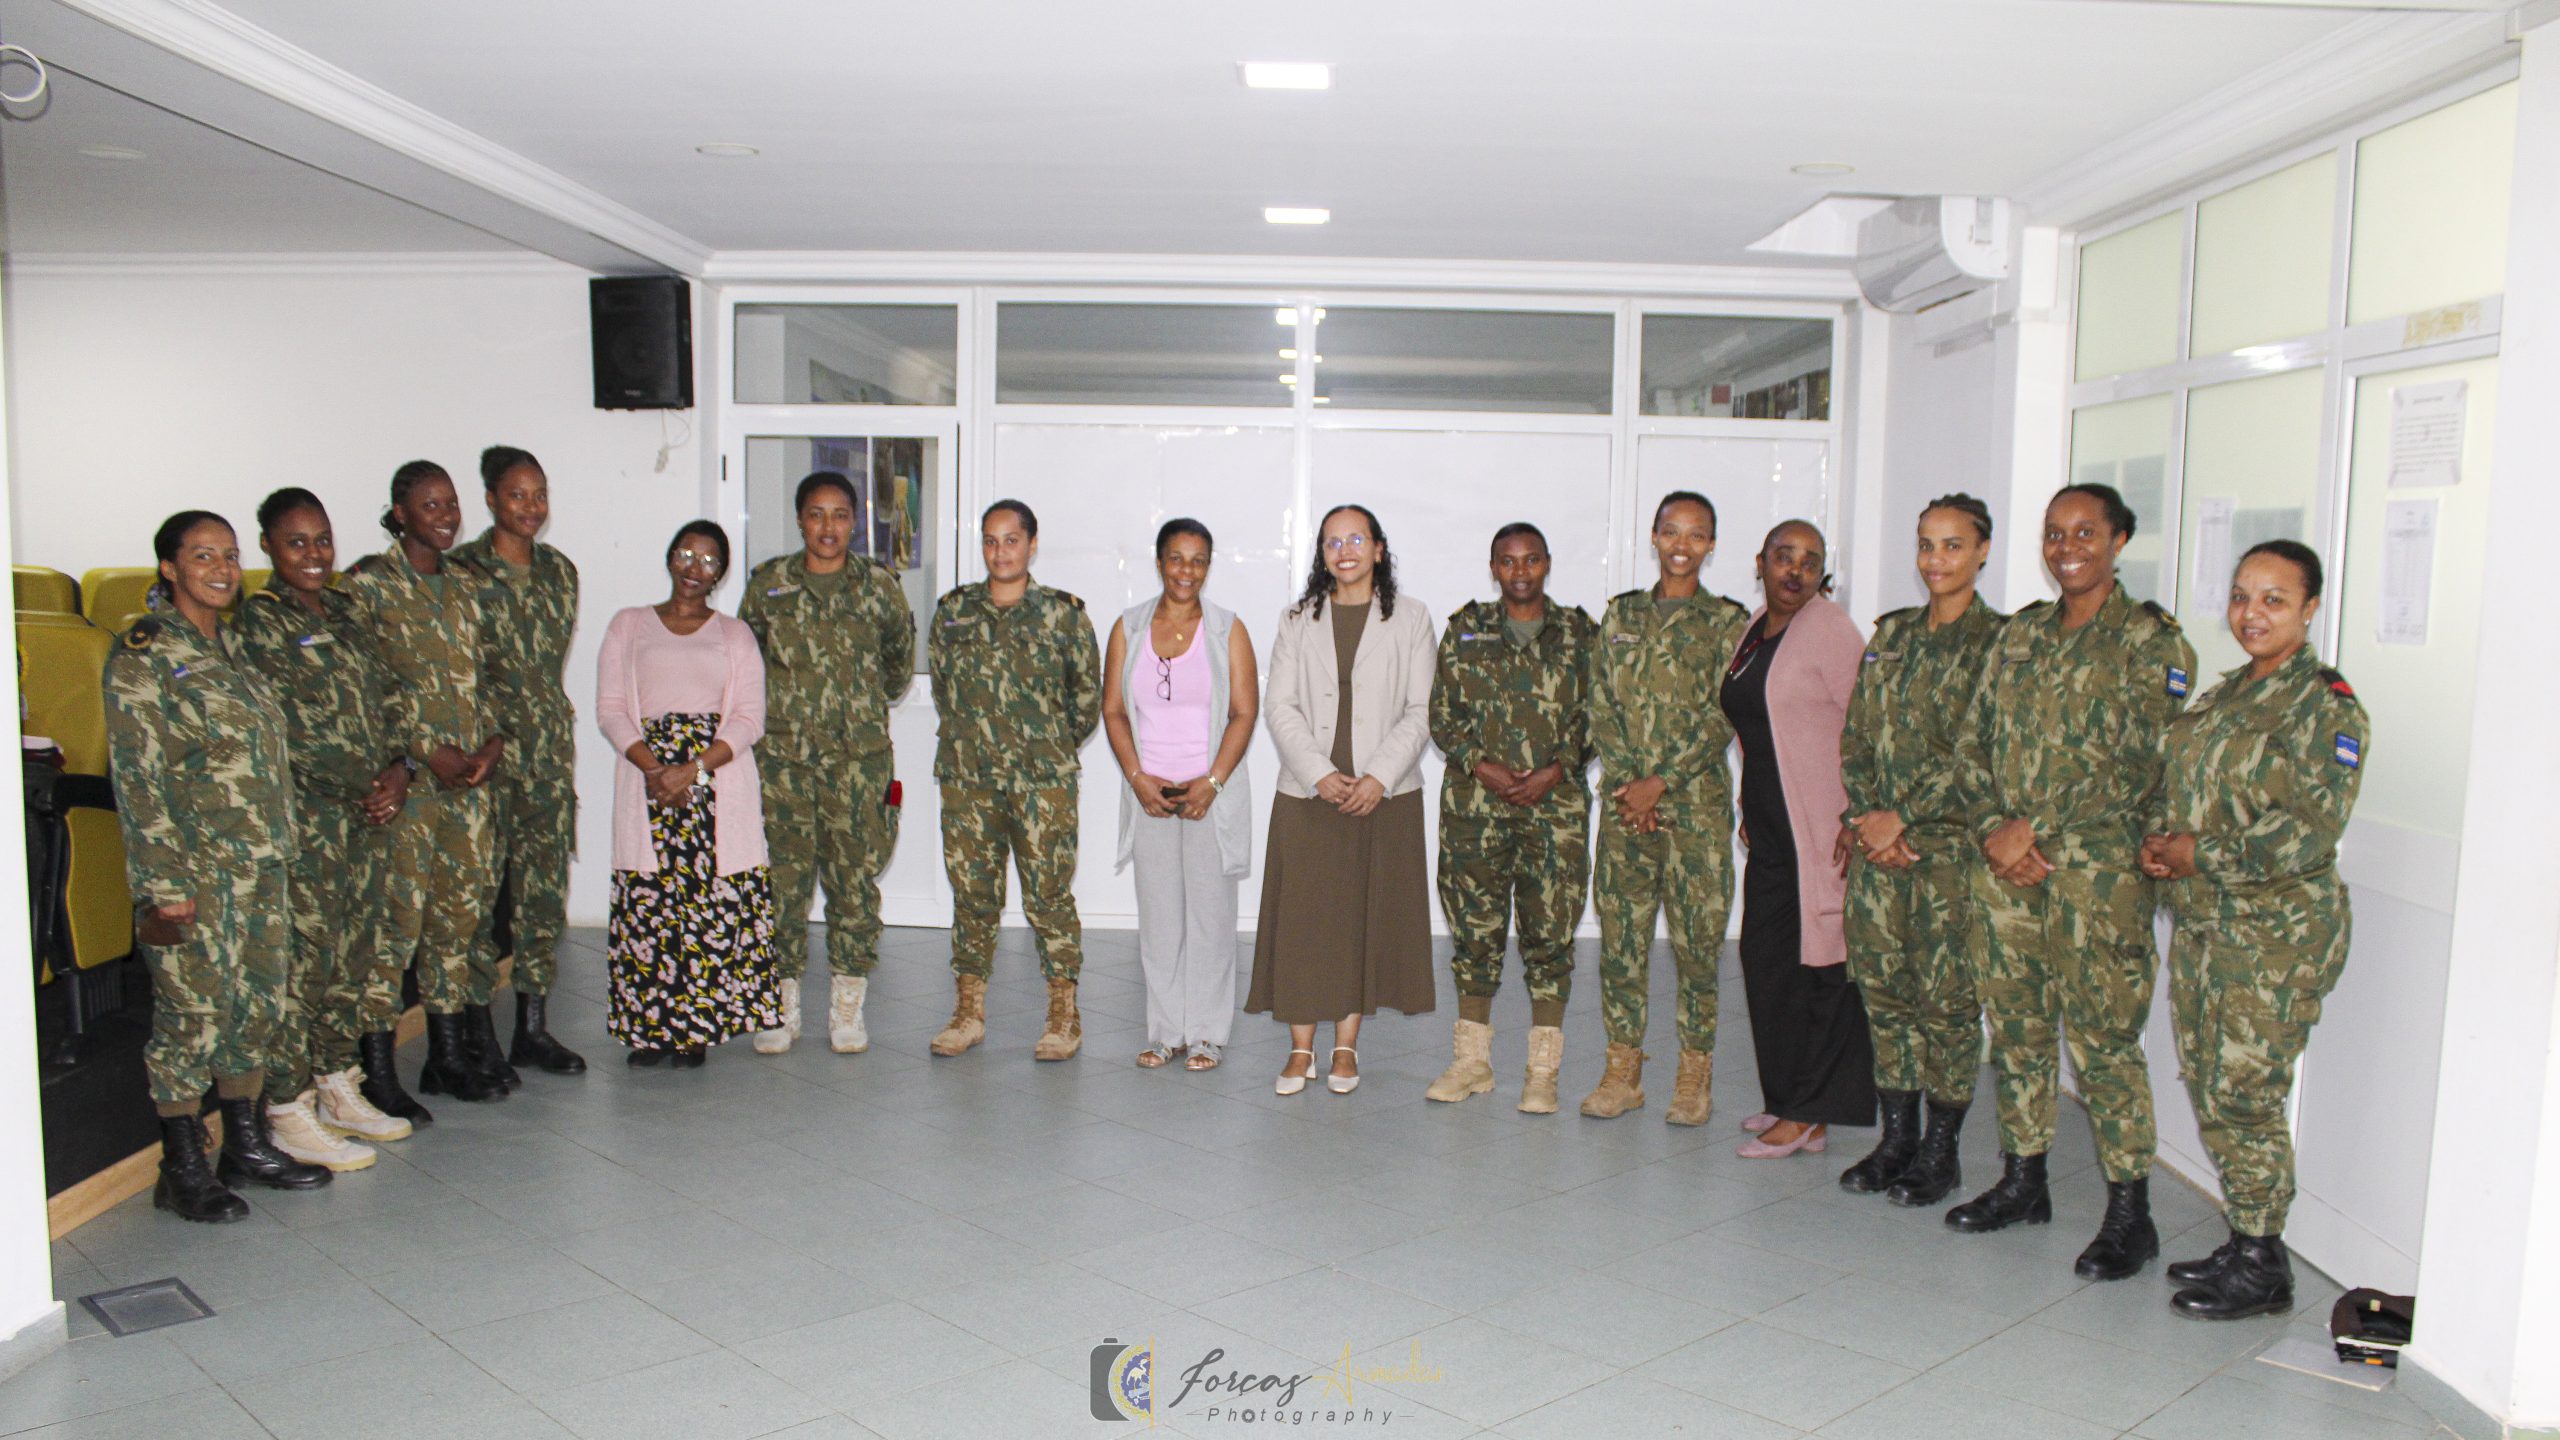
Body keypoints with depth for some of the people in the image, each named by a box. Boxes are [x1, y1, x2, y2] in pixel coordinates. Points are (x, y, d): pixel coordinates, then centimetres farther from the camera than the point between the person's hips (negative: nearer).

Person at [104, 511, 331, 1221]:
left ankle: (247, 1147, 26)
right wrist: (163, 883, -17)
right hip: (195, 874, -8)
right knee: (193, 1013, 0)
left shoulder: (231, 645, 14)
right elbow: (136, 778, -14)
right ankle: (183, 1170, 12)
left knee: (259, 1005, 13)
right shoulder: (142, 654, -9)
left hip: (262, 867, 8)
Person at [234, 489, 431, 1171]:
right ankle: (289, 1110, 6)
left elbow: (384, 701, 14)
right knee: (303, 956, -3)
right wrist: (360, 789, -12)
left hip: (370, 813, 7)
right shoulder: (259, 621, -7)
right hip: (306, 817, -7)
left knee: (355, 950, 12)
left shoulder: (342, 614, 14)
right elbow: (289, 730, -13)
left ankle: (340, 1088, 24)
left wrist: (398, 771, -3)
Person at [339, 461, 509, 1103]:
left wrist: (494, 739, 0)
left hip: (472, 770, 5)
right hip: (406, 768, -5)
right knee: (403, 909, -2)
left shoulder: (466, 588, 14)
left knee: (464, 904, 6)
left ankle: (453, 1054, 15)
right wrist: (427, 748, -12)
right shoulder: (370, 582, -4)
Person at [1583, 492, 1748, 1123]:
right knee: (1620, 931, 4)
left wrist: (1659, 781, -12)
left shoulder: (1726, 621, 1)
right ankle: (1623, 1069, 15)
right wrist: (1625, 780, -7)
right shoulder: (1621, 614, 11)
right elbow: (1602, 705, 5)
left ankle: (1695, 1073, 13)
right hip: (1625, 800, 3)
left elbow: (1722, 716, -6)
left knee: (1697, 935, 1)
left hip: (1696, 802, -3)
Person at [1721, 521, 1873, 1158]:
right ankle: (1786, 1098, 22)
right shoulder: (1753, 631, 14)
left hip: (1818, 830, -8)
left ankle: (1809, 1115, 7)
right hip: (1768, 830, 8)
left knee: (1818, 964, -1)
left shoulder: (1829, 629, -9)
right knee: (1765, 959, 10)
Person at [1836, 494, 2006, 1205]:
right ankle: (1896, 1137, 22)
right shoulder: (1892, 633, 12)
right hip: (1877, 843, 5)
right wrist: (1863, 815, -3)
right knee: (1883, 986, 9)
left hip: (1950, 845, -5)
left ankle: (1940, 1151, 14)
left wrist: (1900, 817, -14)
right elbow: (1857, 734, 11)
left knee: (1946, 995, 1)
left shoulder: (1997, 640, -6)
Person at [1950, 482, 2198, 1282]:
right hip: (2007, 866, 6)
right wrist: (1995, 826, -5)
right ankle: (2022, 1180, 27)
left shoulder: (2150, 640, -5)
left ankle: (2129, 1213, 9)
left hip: (2097, 873, -6)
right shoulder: (2023, 632, 13)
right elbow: (1974, 738, 10)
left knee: (2103, 1037, -3)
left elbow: (2137, 767, -12)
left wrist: (2039, 833, -14)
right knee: (2014, 1024, 13)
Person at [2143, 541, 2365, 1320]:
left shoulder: (2326, 704, -10)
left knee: (2243, 1094, -3)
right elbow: (2185, 795, 19)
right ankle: (2244, 1244, 25)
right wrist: (2158, 842, -1)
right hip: (2200, 921, 8)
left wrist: (2197, 856, -16)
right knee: (2208, 1088, 11)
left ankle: (2263, 1267, 11)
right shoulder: (2224, 695, 14)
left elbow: (2309, 833, -18)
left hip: (2277, 932, -8)